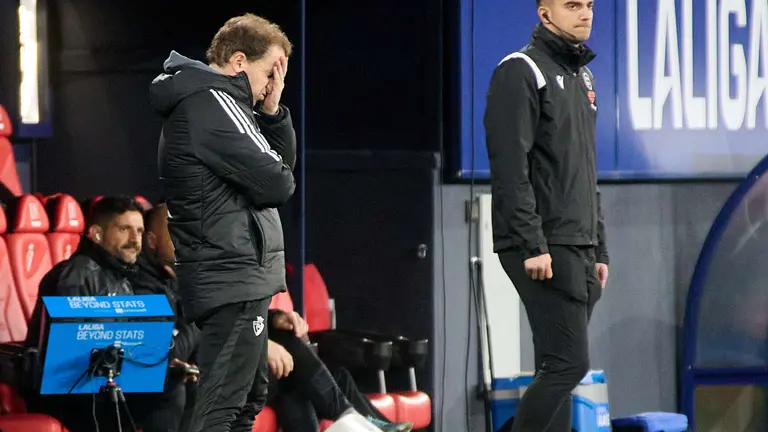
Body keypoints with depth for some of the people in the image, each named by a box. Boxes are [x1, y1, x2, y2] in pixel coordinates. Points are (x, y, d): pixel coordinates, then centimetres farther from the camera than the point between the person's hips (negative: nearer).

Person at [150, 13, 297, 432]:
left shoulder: (206, 102, 17)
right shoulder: (211, 103, -15)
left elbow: (286, 161, 19)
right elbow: (276, 183, -19)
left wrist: (272, 110, 4)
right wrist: (279, 178, 4)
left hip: (236, 275, 11)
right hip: (234, 276, -11)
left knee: (249, 397, 16)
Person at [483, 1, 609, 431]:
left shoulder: (582, 76, 20)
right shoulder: (521, 72, -8)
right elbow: (510, 168, -16)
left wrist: (599, 250, 19)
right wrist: (532, 246, -21)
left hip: (579, 250, 9)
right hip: (544, 250, -9)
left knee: (558, 371, 6)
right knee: (568, 363, -14)